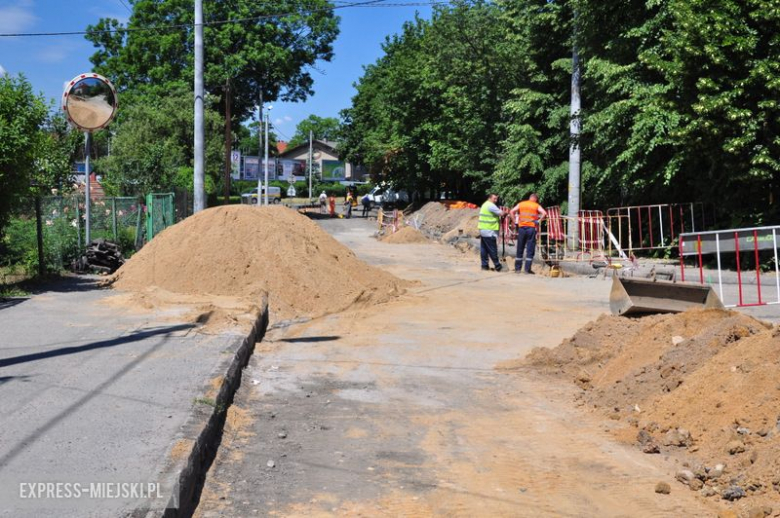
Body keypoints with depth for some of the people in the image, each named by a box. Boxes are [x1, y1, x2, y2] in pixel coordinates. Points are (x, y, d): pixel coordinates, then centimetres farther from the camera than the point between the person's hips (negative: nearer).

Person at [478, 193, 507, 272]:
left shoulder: (485, 204, 18)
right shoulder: (491, 205, -14)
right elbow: (501, 213, -16)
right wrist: (506, 213, 3)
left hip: (482, 229, 10)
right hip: (489, 231, -10)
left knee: (484, 249, 9)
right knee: (492, 250, -5)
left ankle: (484, 265, 10)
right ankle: (498, 266, -1)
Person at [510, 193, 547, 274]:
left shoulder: (521, 204, 11)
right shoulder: (536, 206, 4)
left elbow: (511, 211, 3)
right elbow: (544, 213, -11)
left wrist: (516, 220, 6)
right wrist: (538, 220, -3)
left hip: (521, 227, 3)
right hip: (531, 228, -3)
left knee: (520, 249, 10)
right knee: (530, 250, 1)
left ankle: (517, 268, 12)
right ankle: (527, 269, -2)